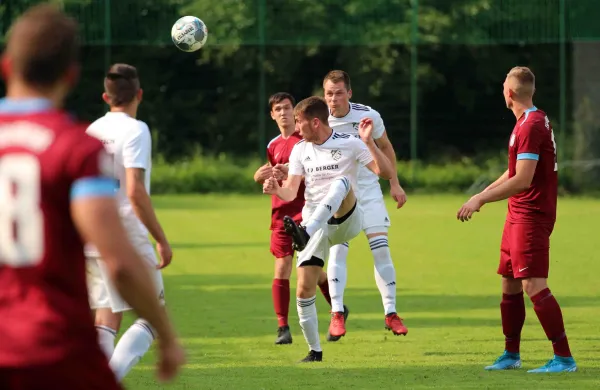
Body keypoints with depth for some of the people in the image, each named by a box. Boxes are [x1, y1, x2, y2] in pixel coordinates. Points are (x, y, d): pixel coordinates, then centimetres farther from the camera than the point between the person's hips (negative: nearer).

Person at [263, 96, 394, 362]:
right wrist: (276, 190, -18)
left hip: (346, 220, -4)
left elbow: (386, 173, -11)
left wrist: (368, 142, -22)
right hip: (314, 225, 4)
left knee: (341, 181, -34)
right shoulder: (300, 150, 10)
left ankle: (305, 233, -51)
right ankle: (314, 351, 6)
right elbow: (291, 191, 4)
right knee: (304, 289, -9)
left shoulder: (349, 145, -2)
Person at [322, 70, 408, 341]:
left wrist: (394, 184, 8)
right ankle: (337, 314, -12)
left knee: (381, 248, -5)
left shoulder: (368, 116, -11)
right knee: (337, 249, -16)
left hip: (368, 189, 1)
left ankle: (391, 313, 3)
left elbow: (385, 147, 8)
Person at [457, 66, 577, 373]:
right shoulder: (532, 121, 14)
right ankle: (511, 355, 24)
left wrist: (481, 199, -19)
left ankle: (564, 358, -15)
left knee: (533, 285, -15)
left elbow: (522, 180, -24)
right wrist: (483, 193, 27)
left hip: (531, 216, -10)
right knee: (510, 284, 15)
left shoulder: (531, 126, -18)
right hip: (519, 215, 10)